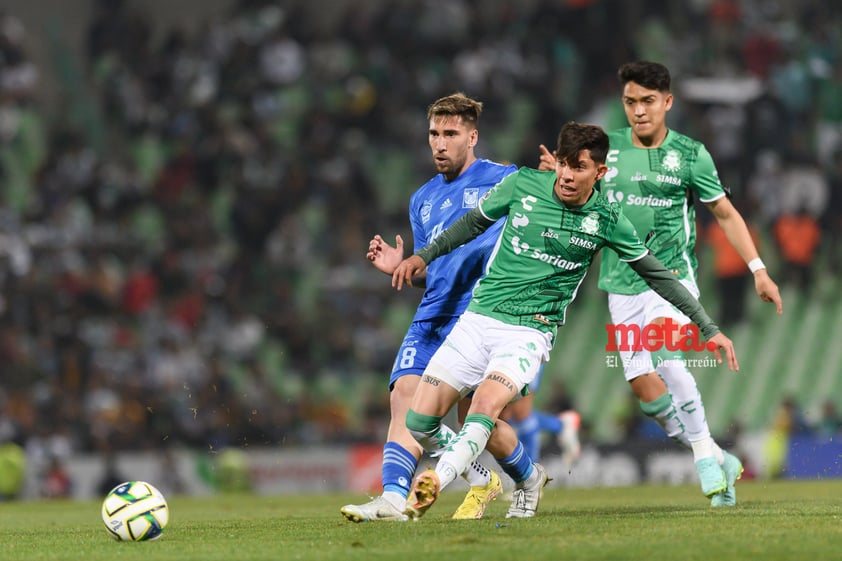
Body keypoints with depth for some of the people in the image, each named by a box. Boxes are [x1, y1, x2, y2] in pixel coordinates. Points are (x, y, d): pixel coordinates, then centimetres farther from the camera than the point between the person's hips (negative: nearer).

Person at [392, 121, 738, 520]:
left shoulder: (606, 219, -4)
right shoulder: (523, 185, -1)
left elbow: (656, 274, 7)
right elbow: (475, 222, 19)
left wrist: (709, 328, 7)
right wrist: (425, 255, 17)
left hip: (531, 332, -3)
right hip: (478, 318, 3)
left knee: (484, 407, -31)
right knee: (420, 420, -3)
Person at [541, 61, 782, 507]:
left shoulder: (689, 154, -1)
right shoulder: (609, 148, 5)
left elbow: (725, 213, 7)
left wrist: (758, 270, 1)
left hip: (672, 277, -3)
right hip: (623, 286, 3)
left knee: (667, 359, -27)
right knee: (643, 383, -6)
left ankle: (705, 456, -13)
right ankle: (718, 461, 9)